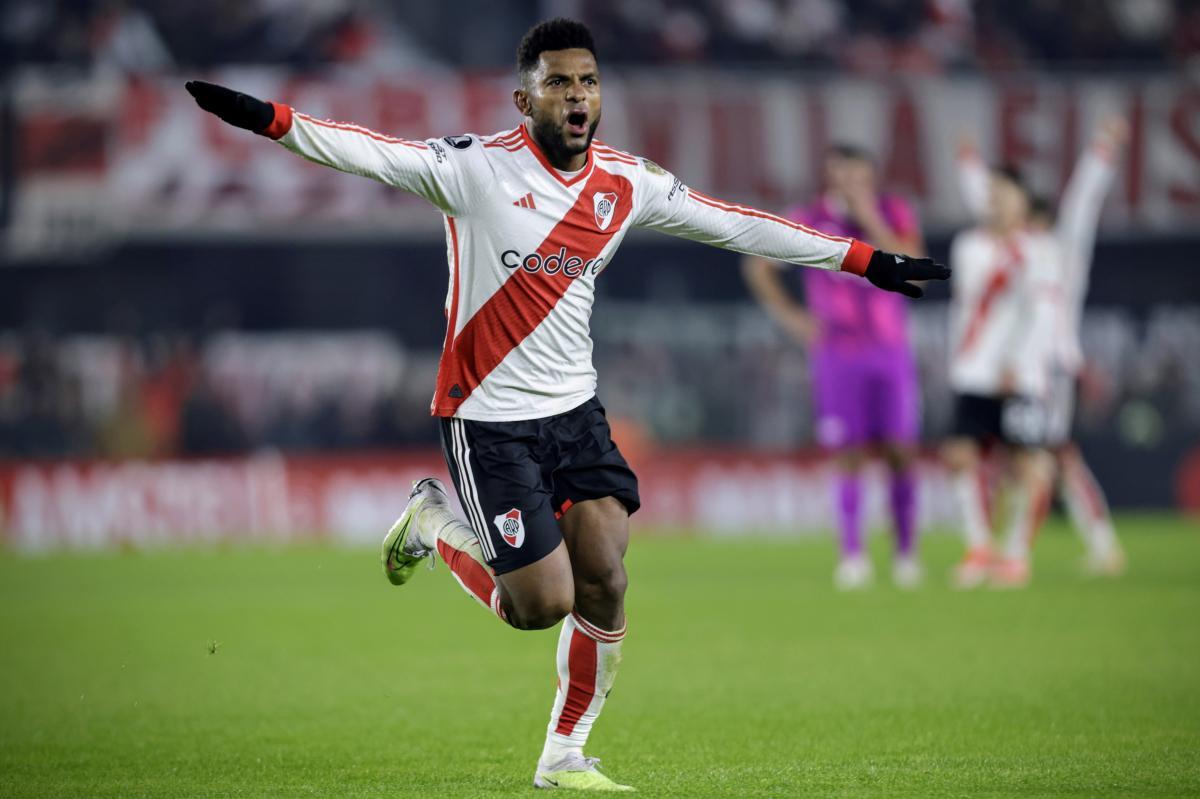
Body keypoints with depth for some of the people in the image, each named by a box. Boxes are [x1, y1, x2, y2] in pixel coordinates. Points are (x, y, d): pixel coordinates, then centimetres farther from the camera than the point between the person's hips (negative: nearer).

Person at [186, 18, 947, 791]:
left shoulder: (626, 183, 2)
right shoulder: (478, 167, -13)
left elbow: (737, 225, 8)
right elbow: (375, 152, -25)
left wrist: (866, 261, 9)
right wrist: (268, 118, -41)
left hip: (575, 410, 5)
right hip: (489, 420, -5)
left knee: (604, 584, -5)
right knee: (542, 604, -7)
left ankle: (565, 757, 15)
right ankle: (433, 523, 22)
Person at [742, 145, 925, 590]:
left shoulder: (894, 214, 1)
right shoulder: (808, 222, -1)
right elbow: (757, 266, 10)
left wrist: (869, 219, -18)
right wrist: (789, 316, 2)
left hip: (890, 353, 1)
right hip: (838, 356, -1)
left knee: (899, 453, -2)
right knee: (849, 456, -5)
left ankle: (906, 552, 7)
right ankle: (852, 555, -3)